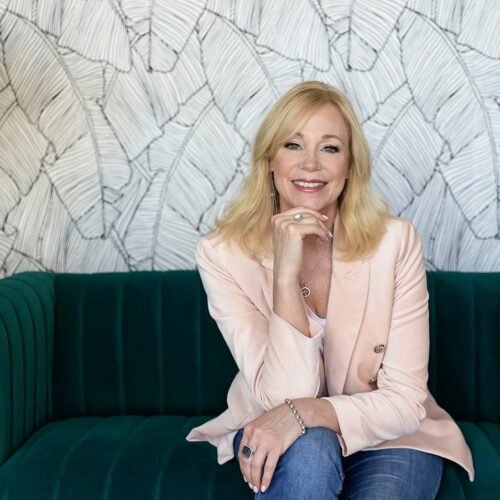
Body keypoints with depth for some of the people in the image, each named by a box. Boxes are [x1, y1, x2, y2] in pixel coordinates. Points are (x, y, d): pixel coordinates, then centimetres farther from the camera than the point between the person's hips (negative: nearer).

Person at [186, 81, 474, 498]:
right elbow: (284, 397, -23)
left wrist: (305, 412, -33)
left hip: (385, 435, 1)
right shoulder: (223, 255, -17)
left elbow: (405, 402, -16)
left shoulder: (395, 242, -18)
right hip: (270, 432, 0)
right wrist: (285, 272, -33)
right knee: (306, 450, -32)